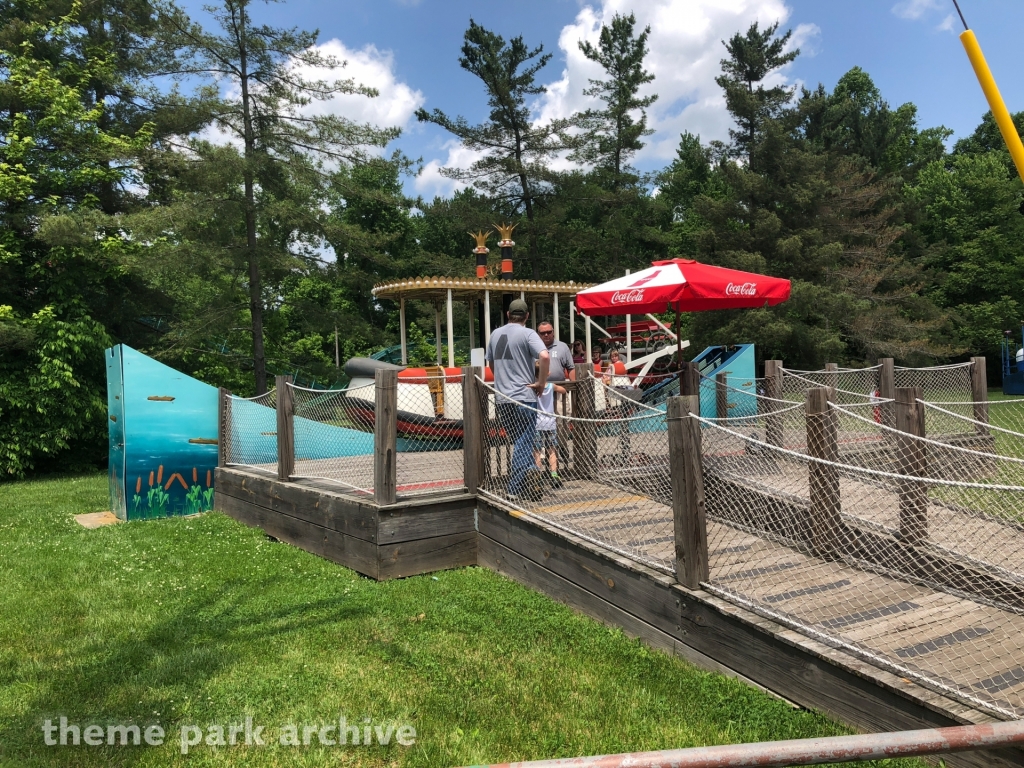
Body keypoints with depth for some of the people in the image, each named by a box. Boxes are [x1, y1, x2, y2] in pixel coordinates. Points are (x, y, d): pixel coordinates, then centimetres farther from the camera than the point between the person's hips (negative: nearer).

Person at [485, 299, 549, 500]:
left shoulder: (496, 334, 12)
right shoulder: (527, 334, -6)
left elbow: (491, 363, 23)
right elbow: (545, 356, -23)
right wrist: (541, 382, -12)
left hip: (501, 399, 6)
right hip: (523, 397, -6)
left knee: (518, 444, 17)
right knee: (523, 445, -1)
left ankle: (517, 483, 24)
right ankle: (514, 491, -3)